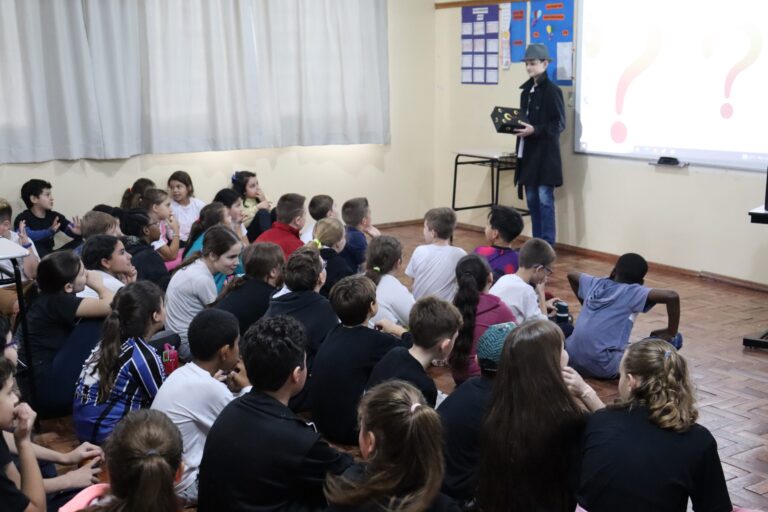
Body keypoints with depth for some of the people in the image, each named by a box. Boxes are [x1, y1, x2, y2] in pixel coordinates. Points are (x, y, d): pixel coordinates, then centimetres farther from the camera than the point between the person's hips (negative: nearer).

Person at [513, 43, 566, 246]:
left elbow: (559, 124, -13)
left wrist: (535, 130, -24)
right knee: (532, 199, 11)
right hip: (527, 152, 8)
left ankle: (547, 246, -1)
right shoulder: (526, 91, 14)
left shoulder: (552, 90, -9)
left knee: (545, 199, -6)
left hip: (545, 153, -8)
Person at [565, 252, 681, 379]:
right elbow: (672, 296, -14)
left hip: (572, 359, 5)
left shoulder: (596, 283, 15)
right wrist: (671, 333, -3)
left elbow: (571, 274, 35)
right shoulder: (633, 292, -1)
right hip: (603, 367, -5)